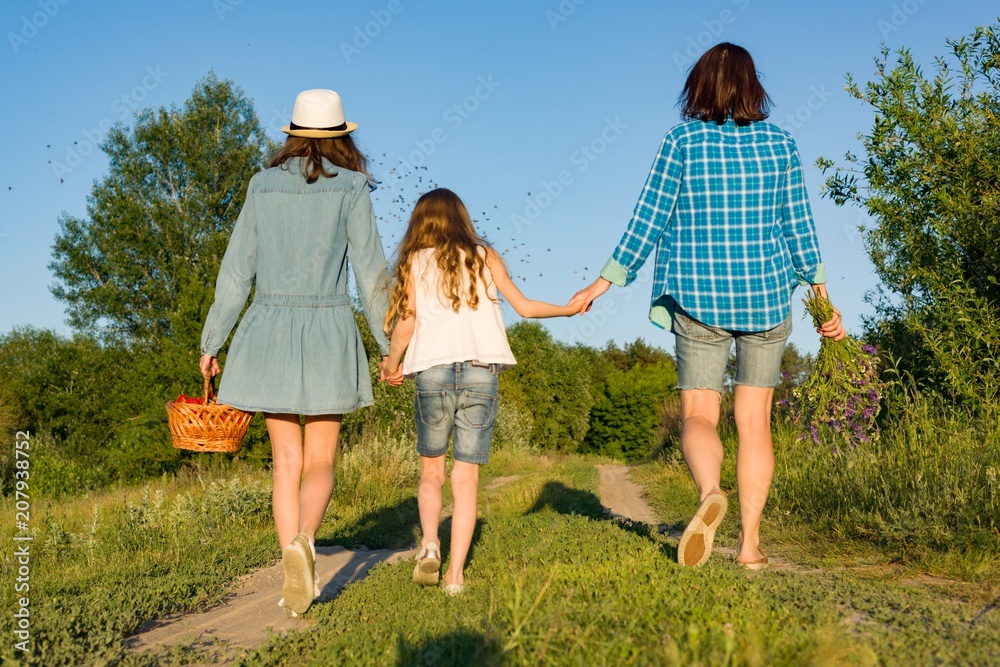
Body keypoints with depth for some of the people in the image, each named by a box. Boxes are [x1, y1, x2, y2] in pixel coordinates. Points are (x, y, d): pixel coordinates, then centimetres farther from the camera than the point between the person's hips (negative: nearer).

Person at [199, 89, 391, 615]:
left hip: (269, 329, 2)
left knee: (287, 462, 10)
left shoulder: (263, 187, 7)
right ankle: (303, 539, -23)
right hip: (328, 333, -2)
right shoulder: (350, 189, -1)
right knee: (320, 462, 6)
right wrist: (389, 344, 4)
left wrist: (212, 340, 12)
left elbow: (237, 269, 6)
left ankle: (297, 578, 5)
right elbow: (370, 271, -3)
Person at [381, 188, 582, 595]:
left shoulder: (414, 261, 10)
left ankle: (430, 544, -5)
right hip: (481, 371, 1)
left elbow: (406, 321, 1)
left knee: (431, 470, 16)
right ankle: (455, 574, 2)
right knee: (466, 477, 4)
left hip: (433, 371, -1)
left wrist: (391, 366, 16)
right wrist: (569, 308, 28)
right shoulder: (484, 256, 14)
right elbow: (524, 307, 13)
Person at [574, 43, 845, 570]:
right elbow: (798, 226, 5)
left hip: (699, 297, -2)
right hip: (767, 294, 2)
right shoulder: (779, 144, 4)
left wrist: (605, 281, 4)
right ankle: (750, 541, 10)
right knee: (753, 419, 9)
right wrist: (822, 296, 13)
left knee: (698, 413, 3)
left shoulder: (683, 140, -3)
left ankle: (709, 492, -28)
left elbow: (649, 218, -4)